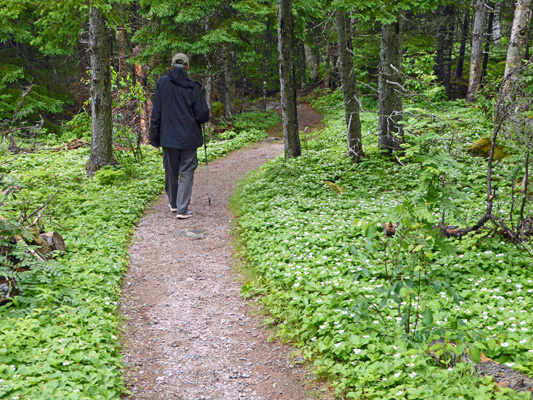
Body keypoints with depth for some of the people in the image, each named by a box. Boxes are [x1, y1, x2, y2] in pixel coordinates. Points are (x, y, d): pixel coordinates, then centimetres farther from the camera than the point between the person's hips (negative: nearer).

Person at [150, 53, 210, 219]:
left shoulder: (162, 83, -2)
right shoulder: (193, 86, -8)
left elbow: (156, 113, -1)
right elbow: (203, 115, -8)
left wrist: (154, 137, 5)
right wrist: (200, 120, 17)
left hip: (168, 137, 2)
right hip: (189, 138, -2)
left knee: (171, 171, 17)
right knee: (186, 172, 4)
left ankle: (173, 203, 33)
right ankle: (182, 209, -1)